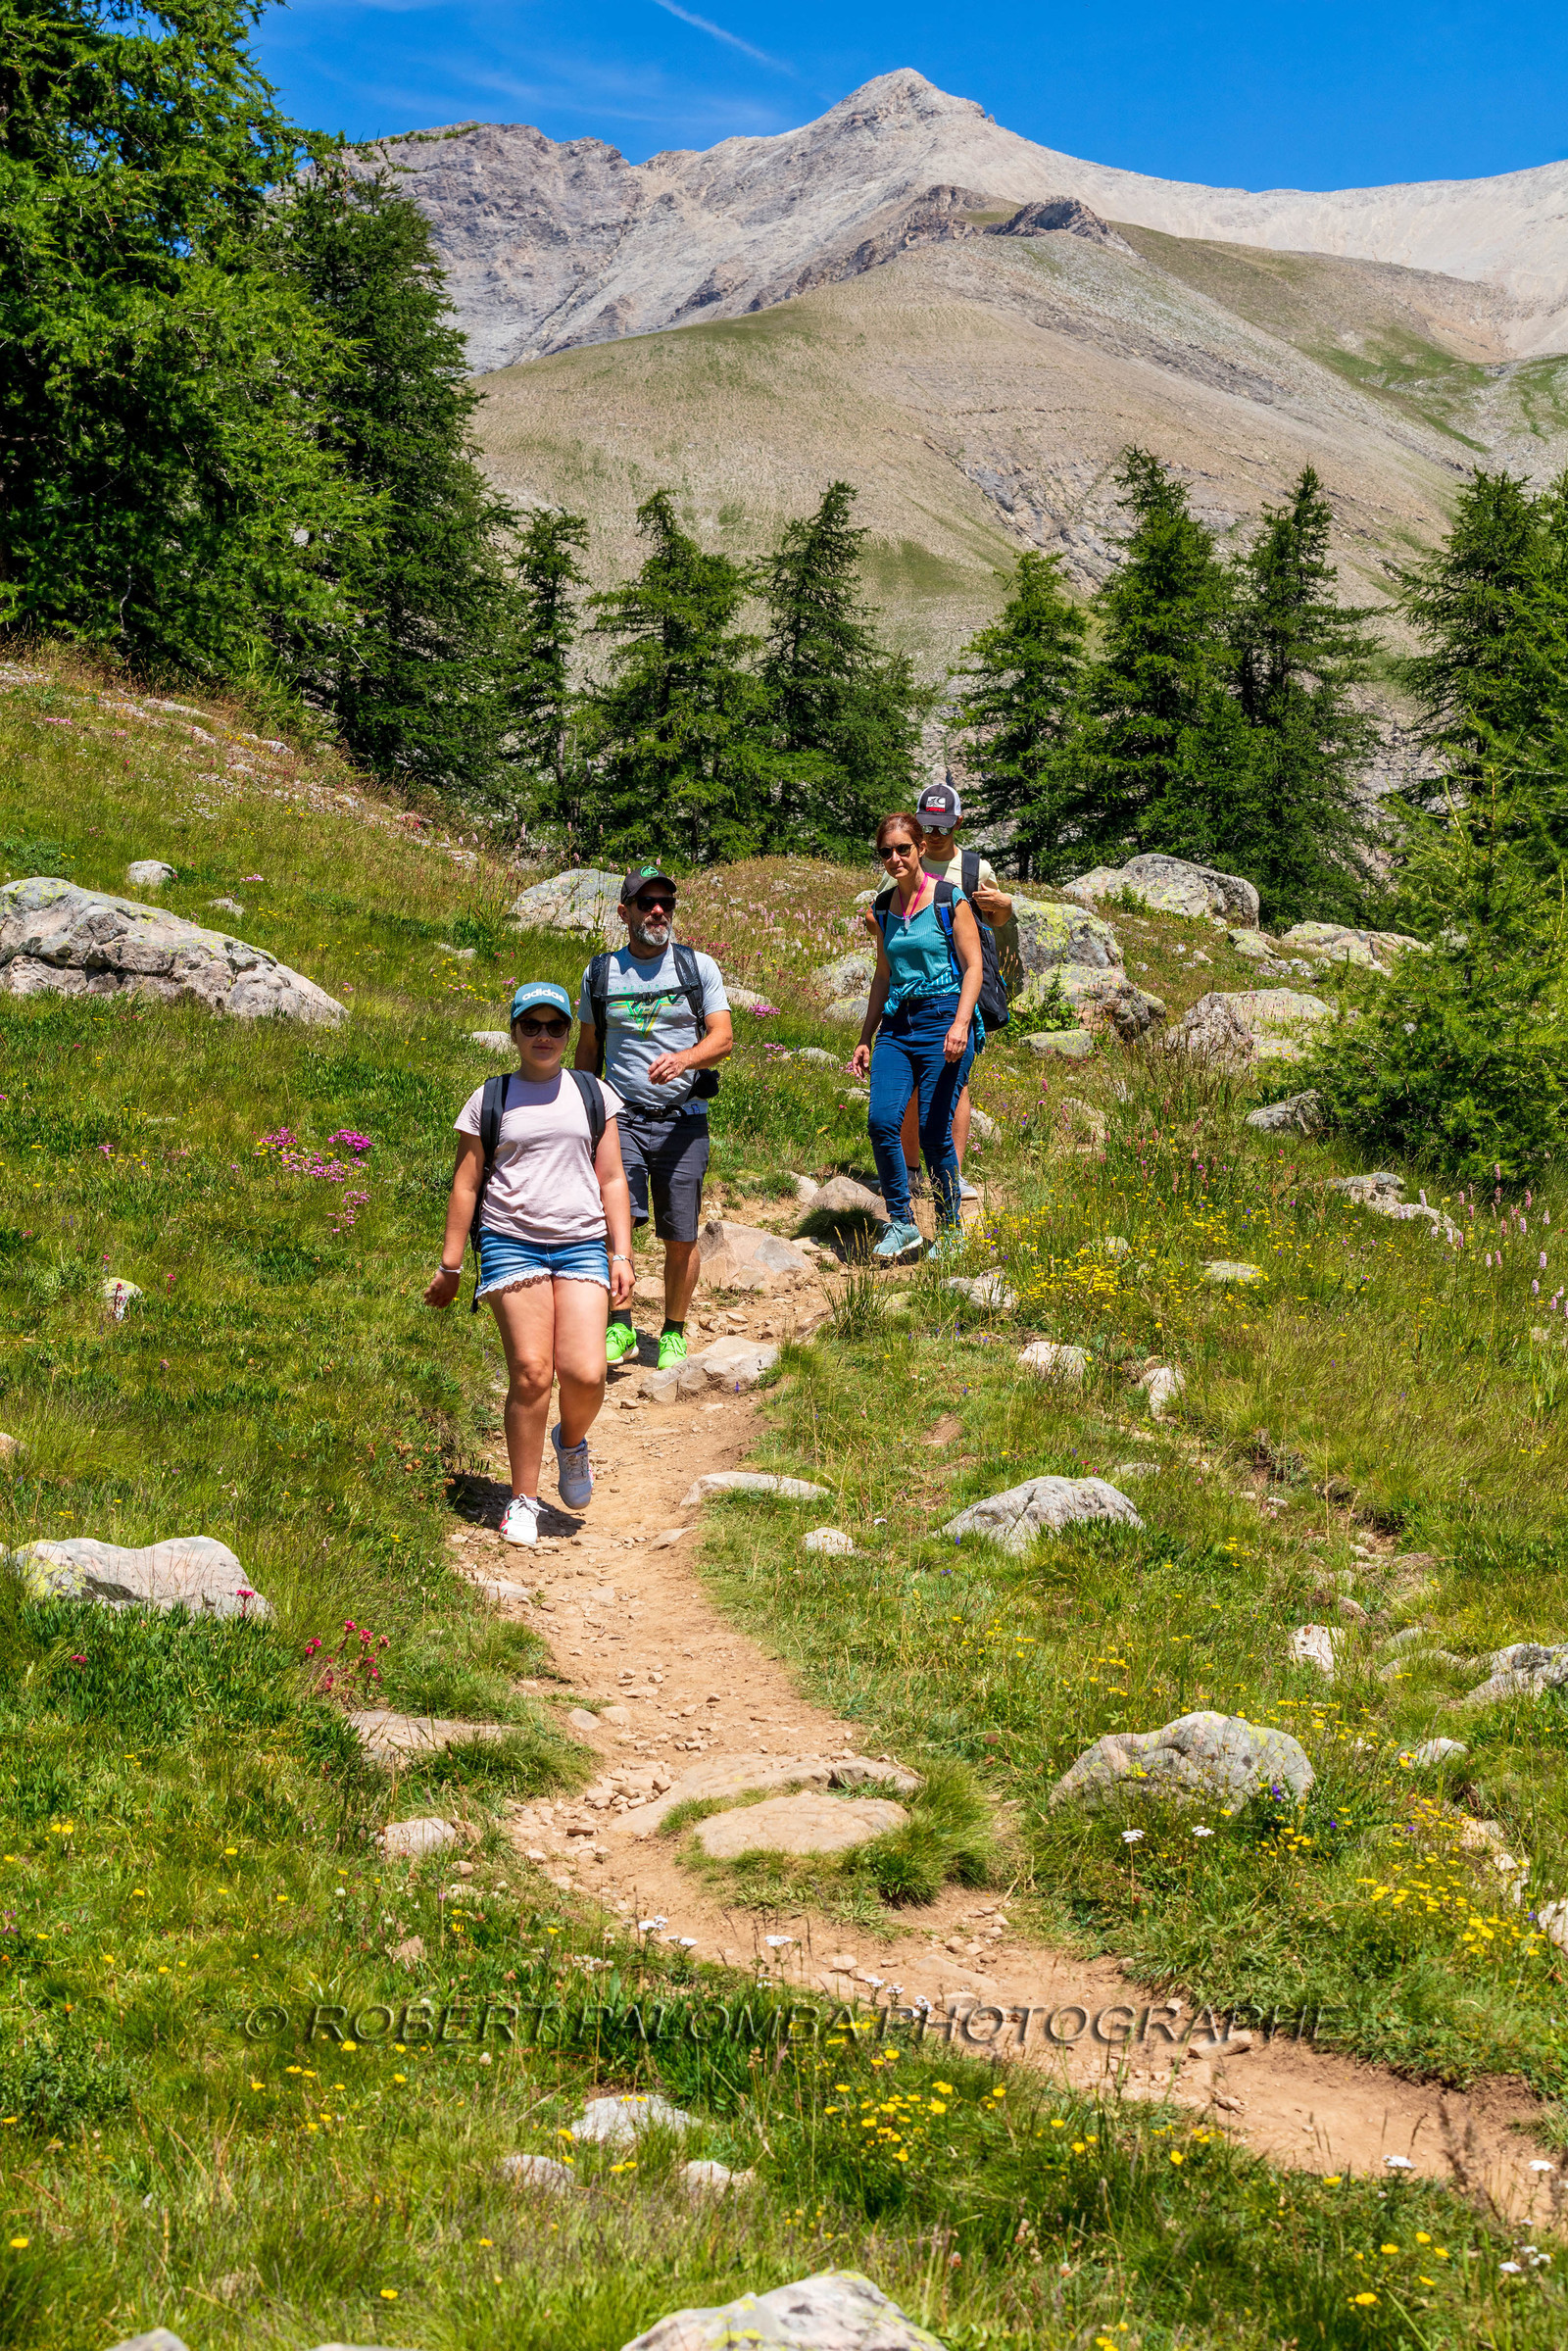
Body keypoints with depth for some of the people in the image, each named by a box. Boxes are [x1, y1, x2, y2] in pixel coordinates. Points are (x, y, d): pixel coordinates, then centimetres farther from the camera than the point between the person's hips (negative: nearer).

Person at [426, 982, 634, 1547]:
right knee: (530, 1373, -9)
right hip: (511, 1243, -1)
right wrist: (449, 1267, 8)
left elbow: (612, 1180, 14)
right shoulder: (489, 1101, 9)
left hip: (581, 1245, 1)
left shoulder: (593, 1096, 14)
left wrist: (621, 1254, 6)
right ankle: (523, 1502, 4)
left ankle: (571, 1442, 22)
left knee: (585, 1374, -12)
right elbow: (466, 1184, 10)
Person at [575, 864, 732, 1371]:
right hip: (621, 1118, 0)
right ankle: (620, 1326, -6)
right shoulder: (600, 973, 8)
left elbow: (722, 1036, -5)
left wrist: (683, 1058, -25)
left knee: (681, 1238, 3)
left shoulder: (698, 967, 4)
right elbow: (588, 1049, 18)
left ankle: (674, 1334, 20)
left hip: (683, 1120, 0)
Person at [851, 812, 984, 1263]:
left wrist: (961, 1024, -20)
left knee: (934, 1131, -6)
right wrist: (865, 1039, 19)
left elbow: (973, 967, -6)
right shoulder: (884, 908, 12)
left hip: (943, 1018, -5)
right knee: (881, 1120, -12)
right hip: (897, 1022, 5)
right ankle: (901, 1224, 1)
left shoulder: (950, 900, -4)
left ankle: (951, 1228, 12)